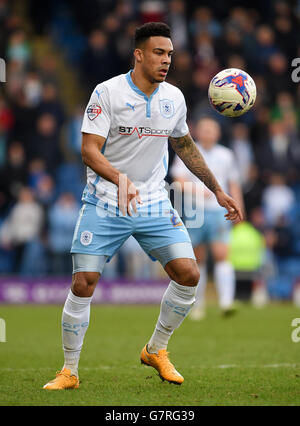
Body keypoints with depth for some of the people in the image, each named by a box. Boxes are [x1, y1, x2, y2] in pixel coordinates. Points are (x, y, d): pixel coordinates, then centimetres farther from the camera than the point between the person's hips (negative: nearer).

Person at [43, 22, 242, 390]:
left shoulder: (173, 98, 5)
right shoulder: (107, 92, -11)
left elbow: (185, 146, 21)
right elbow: (89, 150, -16)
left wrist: (217, 190, 21)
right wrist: (120, 179, -34)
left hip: (154, 205, 4)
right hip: (105, 204, -4)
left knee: (188, 274, -9)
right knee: (83, 284, -9)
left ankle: (156, 350, 14)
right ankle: (69, 371, 7)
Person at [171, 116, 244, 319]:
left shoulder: (226, 155, 10)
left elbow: (234, 184, 17)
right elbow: (180, 180, -10)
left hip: (219, 213, 1)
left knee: (222, 256, -15)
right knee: (198, 259, 6)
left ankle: (226, 302, -24)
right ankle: (198, 304, 19)